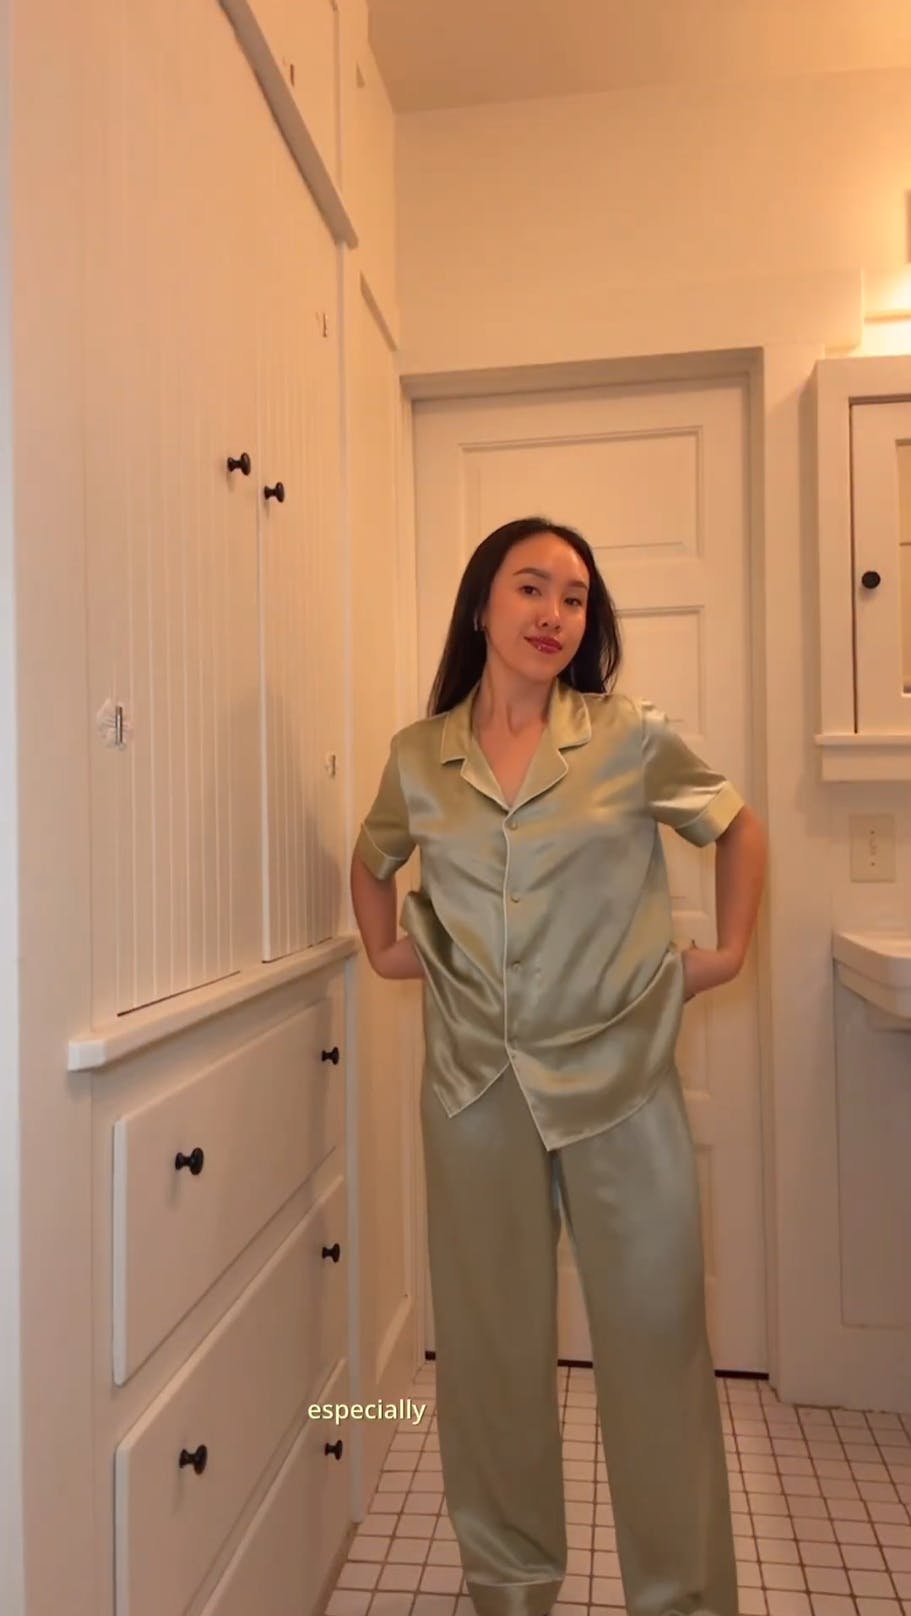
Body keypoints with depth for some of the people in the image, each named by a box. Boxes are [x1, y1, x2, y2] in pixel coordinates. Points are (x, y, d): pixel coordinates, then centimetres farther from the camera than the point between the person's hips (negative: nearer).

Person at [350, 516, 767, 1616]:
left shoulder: (633, 739, -4)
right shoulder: (418, 757, 1)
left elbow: (737, 826, 11)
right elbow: (371, 857, 22)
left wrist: (728, 952, 5)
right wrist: (385, 949, 10)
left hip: (621, 1079, -1)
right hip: (475, 1083, 2)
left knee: (657, 1341, 8)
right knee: (490, 1346, 15)